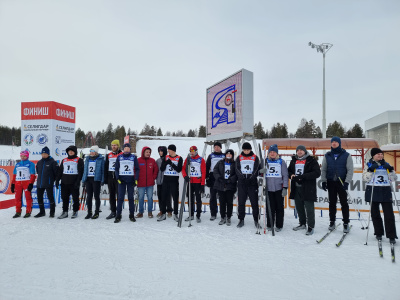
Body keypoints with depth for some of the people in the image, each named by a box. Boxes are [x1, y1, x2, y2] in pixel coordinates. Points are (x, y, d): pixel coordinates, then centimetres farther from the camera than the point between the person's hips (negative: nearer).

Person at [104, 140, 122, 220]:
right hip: (110, 178, 5)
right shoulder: (108, 155, 14)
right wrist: (105, 178, 10)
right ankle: (113, 212, 17)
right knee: (111, 195, 9)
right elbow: (106, 167, 16)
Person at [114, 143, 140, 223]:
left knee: (131, 198, 6)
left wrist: (136, 179, -4)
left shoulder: (133, 157, 5)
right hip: (121, 180, 0)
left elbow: (137, 169, 6)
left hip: (130, 180, 0)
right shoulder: (119, 157, 8)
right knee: (120, 198, -2)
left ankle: (132, 215, 13)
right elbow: (116, 168, 9)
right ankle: (118, 215, 3)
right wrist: (118, 178, -4)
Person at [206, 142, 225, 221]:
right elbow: (207, 167, 8)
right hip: (213, 178, 1)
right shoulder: (211, 156, 10)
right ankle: (213, 214, 8)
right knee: (213, 197, 1)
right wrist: (207, 177, -1)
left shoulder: (224, 156, 8)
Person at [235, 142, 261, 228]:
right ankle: (241, 220, 14)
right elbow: (237, 169, 2)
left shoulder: (255, 158, 8)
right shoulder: (239, 158, 11)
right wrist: (242, 176, -15)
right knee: (241, 202, 4)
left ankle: (256, 220, 11)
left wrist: (252, 177, -17)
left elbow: (256, 169, -1)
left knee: (254, 202, -1)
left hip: (252, 183, -1)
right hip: (242, 183, 1)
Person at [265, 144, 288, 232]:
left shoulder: (281, 162, 3)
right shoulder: (265, 161, 8)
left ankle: (279, 225, 17)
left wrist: (285, 188, -5)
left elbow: (285, 175, 1)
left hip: (279, 188, -1)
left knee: (279, 207, 5)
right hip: (268, 188, 1)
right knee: (270, 207, 4)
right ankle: (269, 224, 18)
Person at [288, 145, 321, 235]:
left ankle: (311, 226, 10)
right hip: (296, 188, 6)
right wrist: (291, 175, -3)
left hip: (308, 189, -6)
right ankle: (302, 224, 30)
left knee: (309, 208, -3)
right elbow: (288, 171, 21)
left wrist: (303, 176, -21)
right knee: (299, 207, 14)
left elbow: (317, 173, -14)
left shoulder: (311, 161, -5)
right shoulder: (293, 161, 14)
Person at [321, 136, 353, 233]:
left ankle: (346, 223, 12)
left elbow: (350, 170, -3)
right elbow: (323, 169, 9)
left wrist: (347, 182, -11)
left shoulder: (346, 155, 1)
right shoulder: (327, 156, 8)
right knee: (332, 203, 9)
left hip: (342, 182, -2)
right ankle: (332, 222, 19)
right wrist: (323, 181, 0)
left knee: (344, 203, 1)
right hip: (331, 182, 2)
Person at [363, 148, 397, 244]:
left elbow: (393, 179, 8)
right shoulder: (369, 164, 4)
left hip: (386, 191, 1)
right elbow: (365, 178, -5)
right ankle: (379, 233, 22)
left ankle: (391, 236, 3)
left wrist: (391, 170, -7)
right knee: (375, 213, 7)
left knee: (389, 213, -4)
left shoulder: (386, 165, 11)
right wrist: (371, 170, -17)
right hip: (373, 191, -1)